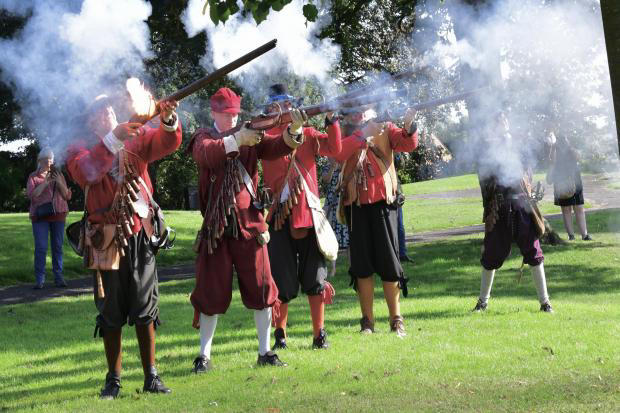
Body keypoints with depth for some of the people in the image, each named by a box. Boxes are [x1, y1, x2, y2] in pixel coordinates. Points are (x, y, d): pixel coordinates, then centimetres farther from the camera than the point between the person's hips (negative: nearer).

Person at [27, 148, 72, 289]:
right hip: (40, 216, -2)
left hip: (58, 215, 2)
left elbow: (67, 196, 5)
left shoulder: (59, 175, 9)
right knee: (40, 248, -9)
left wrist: (59, 182, -11)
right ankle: (40, 280, -7)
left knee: (58, 247, -1)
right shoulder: (33, 177, 5)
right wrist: (46, 182, -17)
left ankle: (58, 278, 3)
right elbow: (31, 194, -9)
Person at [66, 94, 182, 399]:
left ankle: (151, 377, 10)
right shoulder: (80, 148, 2)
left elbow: (168, 142, -7)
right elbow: (84, 172, -20)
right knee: (111, 311, 5)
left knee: (145, 308, 4)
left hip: (140, 234, 1)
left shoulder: (136, 138, 8)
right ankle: (113, 379, 14)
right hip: (107, 238, -1)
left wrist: (168, 119, -29)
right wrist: (113, 139, -29)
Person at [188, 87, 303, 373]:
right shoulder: (204, 137, 2)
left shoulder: (251, 137, 8)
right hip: (216, 226, -2)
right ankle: (204, 355, 12)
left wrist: (293, 130, -29)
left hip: (249, 223, 2)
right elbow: (207, 153, -22)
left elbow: (277, 147, -9)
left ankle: (265, 352, 12)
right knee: (211, 291, 2)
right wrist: (236, 140, -38)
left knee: (261, 288, 2)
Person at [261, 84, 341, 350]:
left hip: (309, 211, 2)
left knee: (315, 276, 3)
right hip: (280, 215, -2)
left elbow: (334, 149, -3)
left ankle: (319, 333, 10)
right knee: (282, 278, 2)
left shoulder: (307, 134, 11)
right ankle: (279, 332, 17)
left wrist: (332, 121, -15)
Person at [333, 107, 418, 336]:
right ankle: (367, 320, 11)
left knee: (389, 260, -2)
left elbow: (409, 144, -11)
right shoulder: (342, 134, 7)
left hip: (382, 200, -1)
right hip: (356, 204, 1)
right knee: (361, 264, 3)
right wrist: (362, 134, -23)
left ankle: (396, 319, 6)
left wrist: (408, 126, -32)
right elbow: (337, 154, -15)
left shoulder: (384, 129, 5)